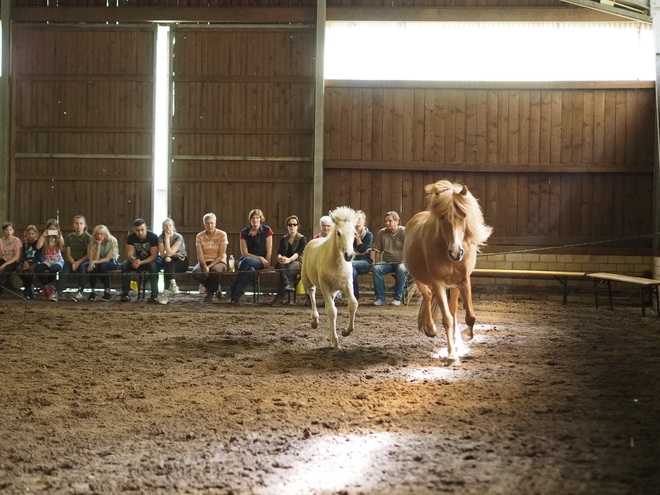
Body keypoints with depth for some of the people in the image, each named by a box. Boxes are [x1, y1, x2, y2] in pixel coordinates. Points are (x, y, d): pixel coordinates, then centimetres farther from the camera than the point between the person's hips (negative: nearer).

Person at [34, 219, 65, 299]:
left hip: (58, 261, -2)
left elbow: (62, 248, -10)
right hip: (47, 261, 2)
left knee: (53, 268, -38)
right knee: (37, 268, -30)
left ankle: (49, 285, -10)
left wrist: (59, 237, -18)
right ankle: (47, 287, -12)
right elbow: (38, 247, -10)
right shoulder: (45, 238, 7)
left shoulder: (59, 237, 7)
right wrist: (42, 236, -13)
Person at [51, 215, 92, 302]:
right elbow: (68, 254, 3)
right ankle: (56, 293, -39)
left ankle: (80, 293, -32)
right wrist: (73, 263, -16)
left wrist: (79, 262, -17)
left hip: (83, 261, -2)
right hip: (71, 261, 2)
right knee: (65, 271, -28)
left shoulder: (88, 237, 1)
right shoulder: (69, 237, 7)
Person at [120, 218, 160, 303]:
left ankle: (154, 294, -34)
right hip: (138, 260, 4)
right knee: (125, 265, -23)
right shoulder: (131, 237, -11)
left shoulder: (153, 237, -22)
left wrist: (141, 262, -41)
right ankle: (125, 293, -22)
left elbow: (154, 256, -26)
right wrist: (133, 261, -39)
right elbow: (129, 254, -14)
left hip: (151, 260, -4)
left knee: (153, 266, -38)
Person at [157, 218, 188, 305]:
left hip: (182, 262, -3)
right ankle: (173, 284, -43)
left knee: (168, 267, -33)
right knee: (167, 260, -34)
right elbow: (162, 255, -8)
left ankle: (165, 293, -39)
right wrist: (174, 254, -18)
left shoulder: (179, 237, -15)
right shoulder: (161, 237, -4)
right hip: (170, 262, 3)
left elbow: (169, 252, -25)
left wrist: (167, 238, -23)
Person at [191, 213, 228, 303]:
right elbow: (200, 255, -6)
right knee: (196, 272, -31)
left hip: (219, 262, -3)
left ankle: (211, 291, -4)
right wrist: (204, 267, -25)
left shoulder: (222, 235, -6)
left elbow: (221, 255, -10)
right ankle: (216, 288, -2)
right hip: (204, 262, 3)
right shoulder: (199, 236, 2)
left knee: (215, 271, -39)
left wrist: (209, 266, -20)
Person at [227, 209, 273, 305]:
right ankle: (236, 297, -36)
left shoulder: (267, 231, 1)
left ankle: (234, 292, -34)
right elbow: (244, 253, 0)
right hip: (245, 260, 1)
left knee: (247, 261, -37)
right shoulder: (244, 233, 5)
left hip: (261, 264, -1)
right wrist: (260, 258, -11)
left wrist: (266, 262, -10)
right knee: (250, 270, -39)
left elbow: (269, 250, 2)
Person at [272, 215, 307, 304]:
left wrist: (289, 259, -37)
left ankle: (280, 296, -46)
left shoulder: (302, 239, 3)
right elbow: (279, 252, -1)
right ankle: (288, 284, -56)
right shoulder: (283, 239, 14)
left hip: (298, 262, -3)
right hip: (285, 262, 3)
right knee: (282, 264, -35)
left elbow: (298, 253, -14)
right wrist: (280, 258, -29)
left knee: (287, 267, -36)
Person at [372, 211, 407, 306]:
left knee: (402, 269, -37)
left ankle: (397, 298, -23)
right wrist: (376, 265, -1)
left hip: (401, 262, -3)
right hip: (387, 262, 3)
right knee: (376, 269, -28)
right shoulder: (381, 233, 6)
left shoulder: (404, 232, -4)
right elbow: (378, 251, 9)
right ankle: (380, 298, -22)